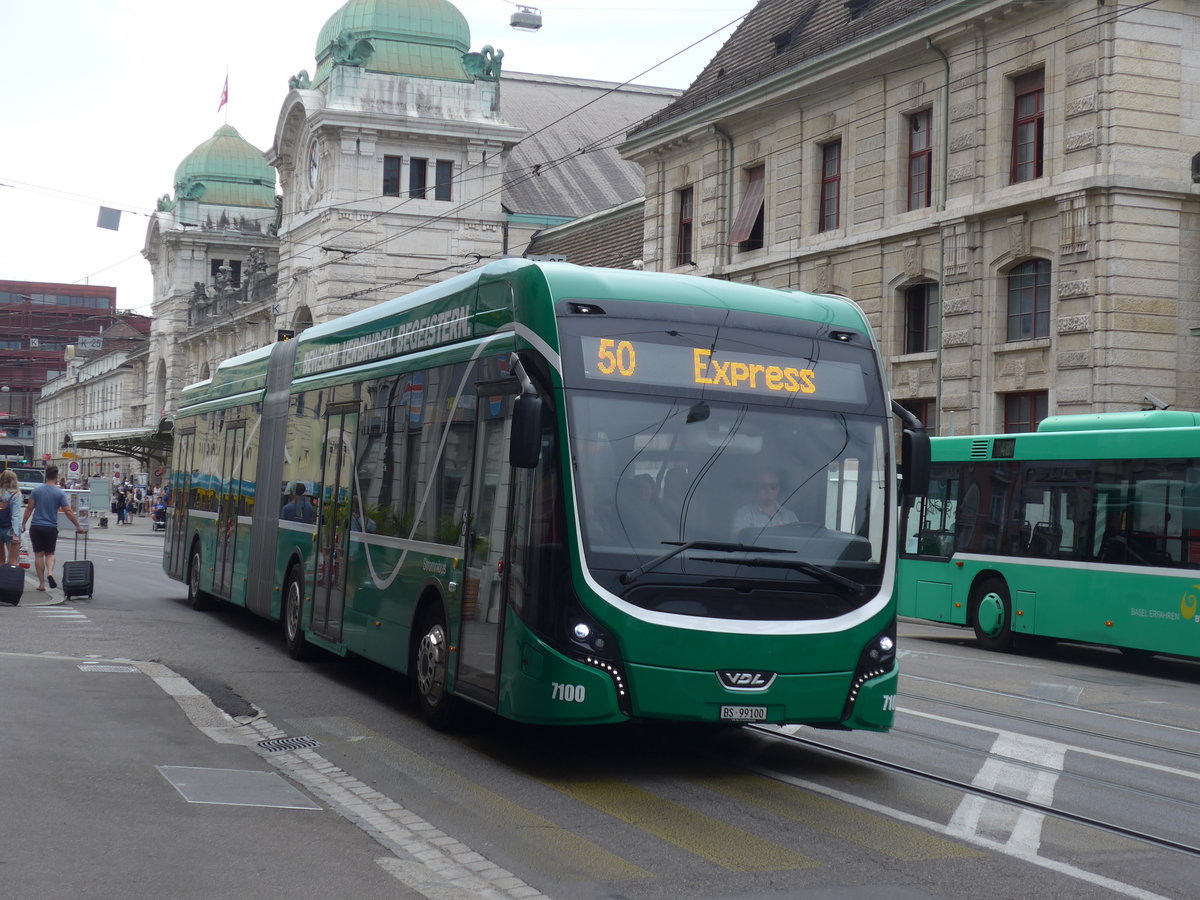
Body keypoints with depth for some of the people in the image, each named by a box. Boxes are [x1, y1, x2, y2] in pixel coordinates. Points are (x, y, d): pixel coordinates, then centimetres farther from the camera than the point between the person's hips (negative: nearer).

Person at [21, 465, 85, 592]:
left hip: (36, 527, 1)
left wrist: (23, 524, 4)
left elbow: (29, 508, -3)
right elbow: (68, 511, -7)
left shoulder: (36, 490, -1)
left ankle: (42, 583, 6)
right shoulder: (60, 493, -5)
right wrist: (78, 526, -1)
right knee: (50, 553, 14)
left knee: (39, 555, 6)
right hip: (51, 528, -1)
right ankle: (50, 573, -13)